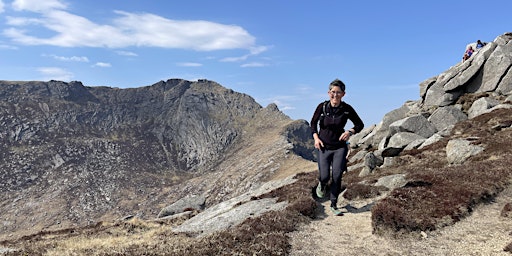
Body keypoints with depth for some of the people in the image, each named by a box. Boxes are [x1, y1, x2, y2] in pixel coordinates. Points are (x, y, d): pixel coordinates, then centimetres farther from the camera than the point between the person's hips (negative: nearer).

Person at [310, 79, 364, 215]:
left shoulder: (347, 109, -9)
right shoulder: (322, 106, -9)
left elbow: (360, 124, 2)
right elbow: (313, 123, 6)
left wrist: (350, 132, -17)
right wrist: (316, 137, -8)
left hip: (340, 147, 0)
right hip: (323, 147, 0)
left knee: (337, 176, -5)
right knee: (325, 176, -7)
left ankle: (334, 205, 15)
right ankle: (321, 184, 33)